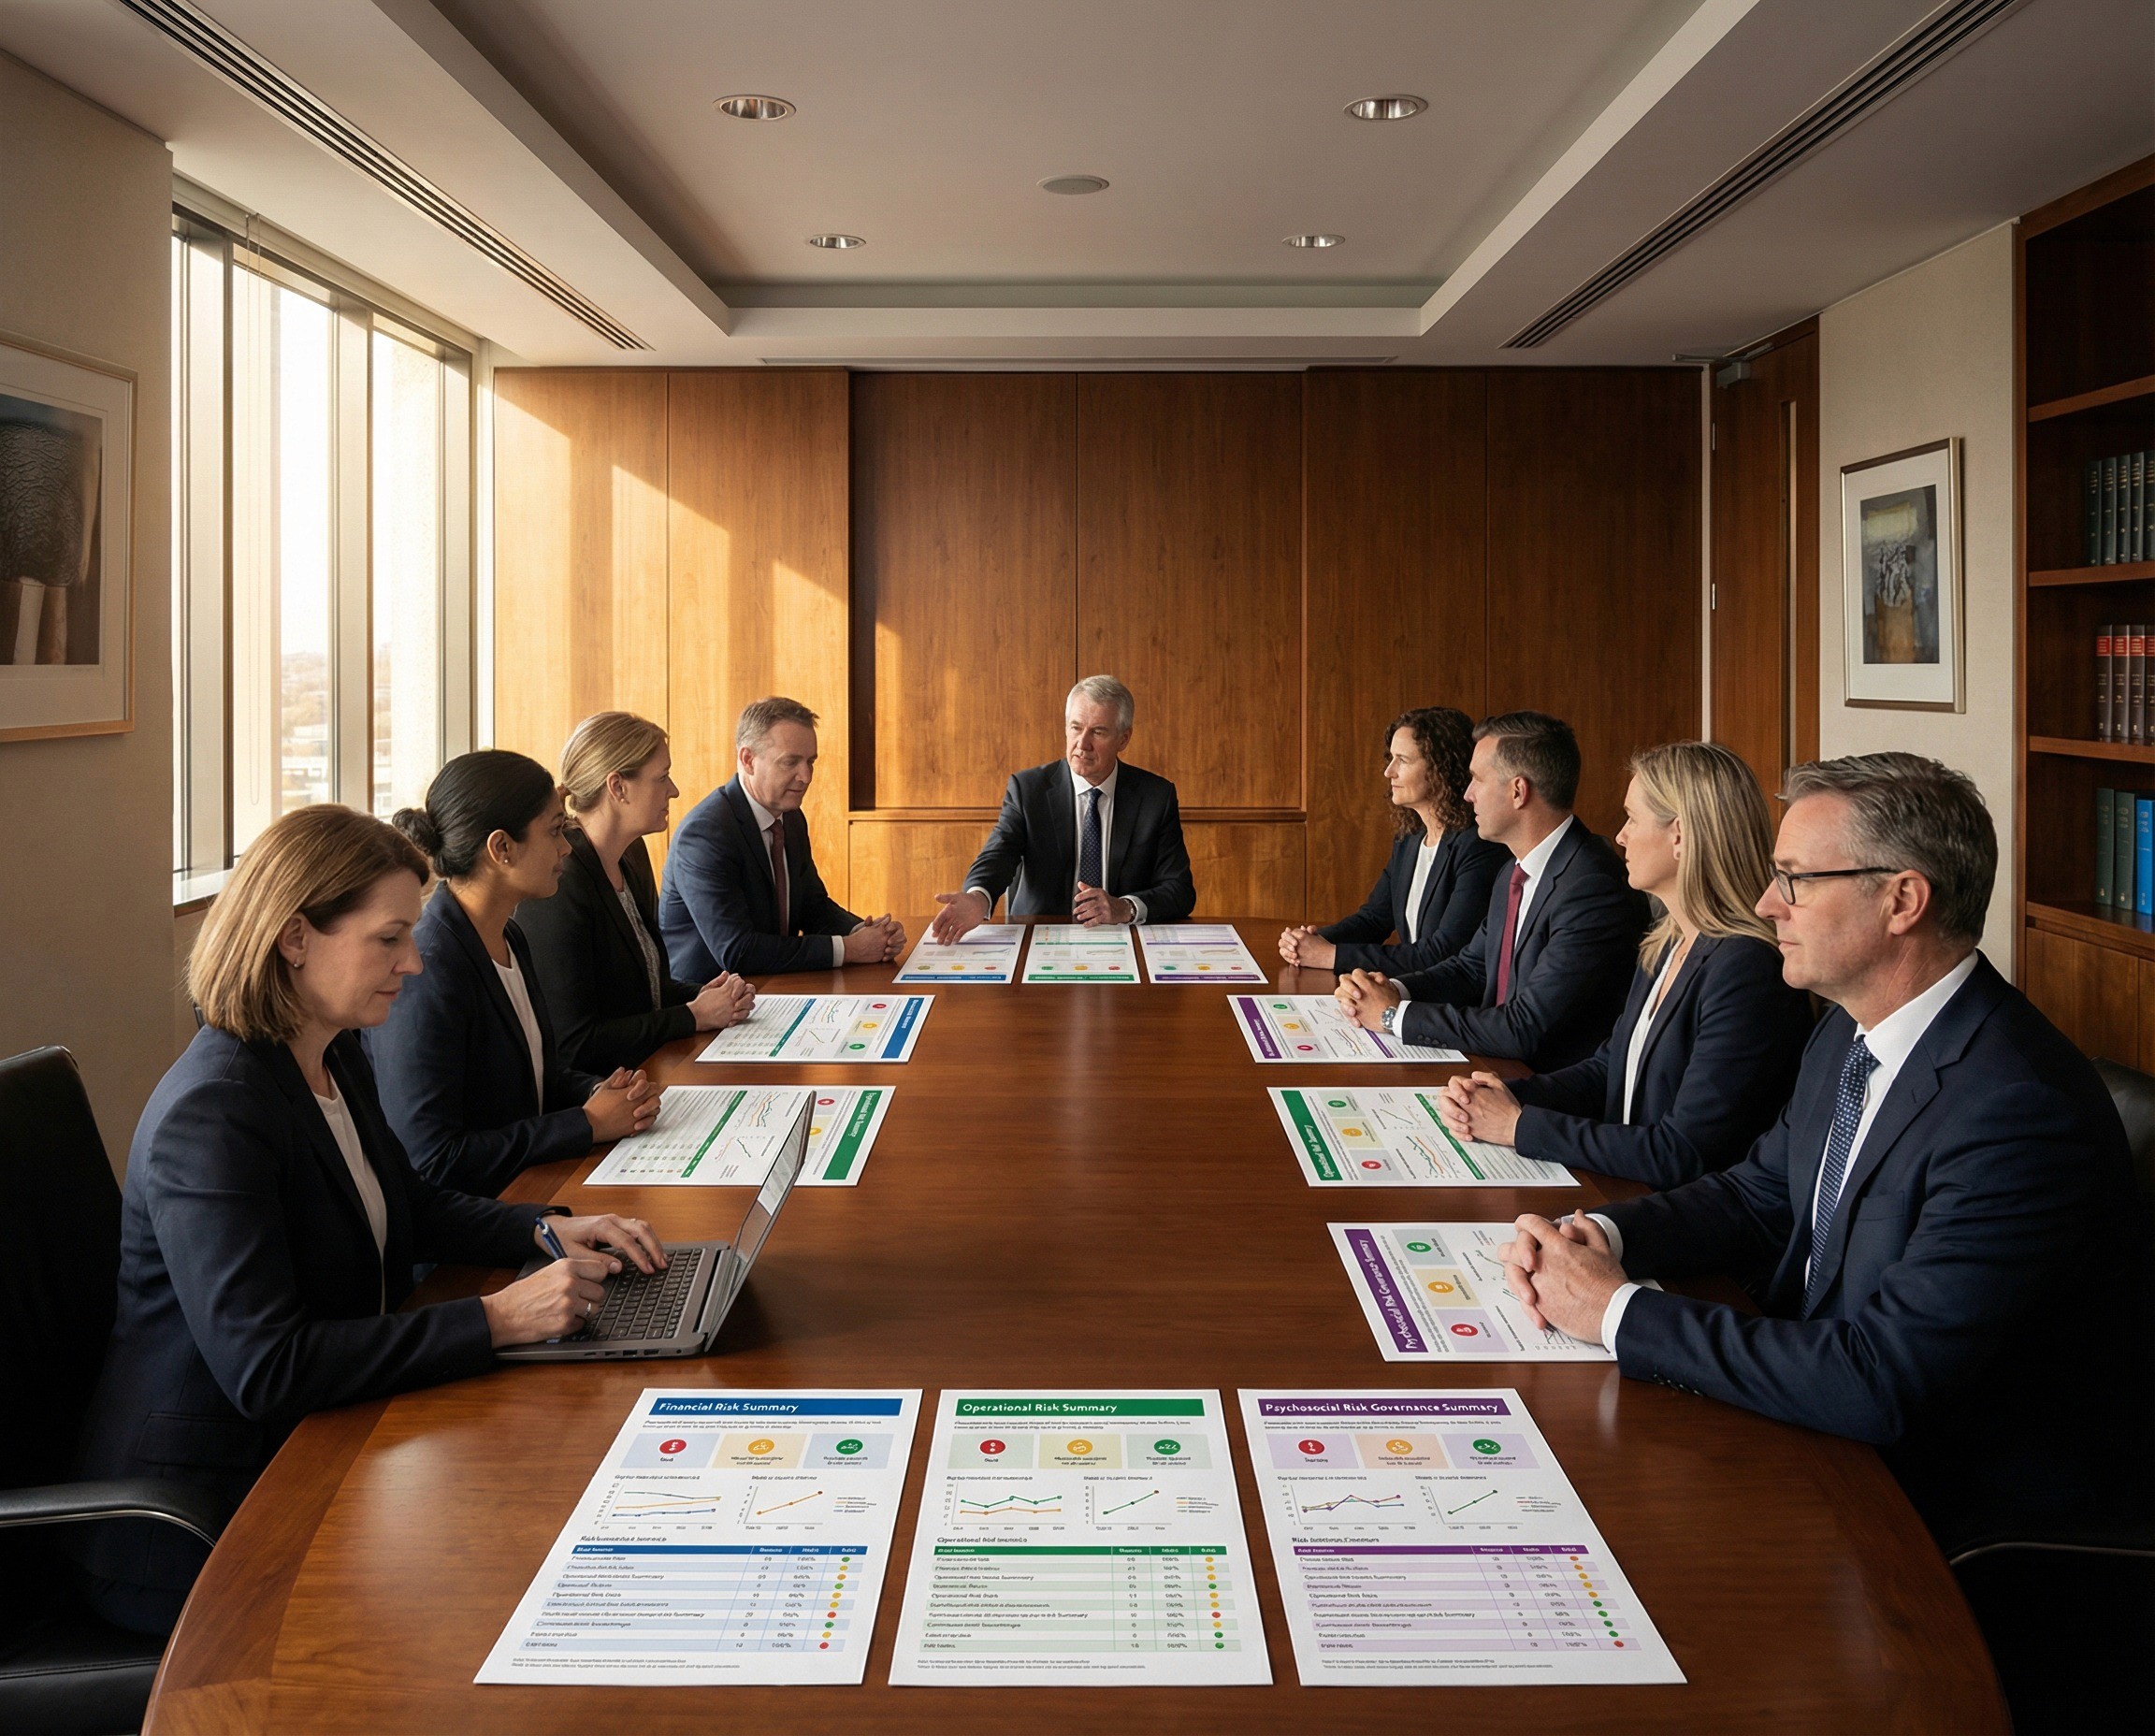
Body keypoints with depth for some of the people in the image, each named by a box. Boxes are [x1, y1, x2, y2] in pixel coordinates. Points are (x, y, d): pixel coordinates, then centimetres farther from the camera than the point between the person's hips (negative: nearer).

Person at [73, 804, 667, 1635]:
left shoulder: (337, 1061, 5)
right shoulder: (212, 1115, -24)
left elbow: (408, 1204, 21)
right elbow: (263, 1367, -30)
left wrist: (548, 1229, 2)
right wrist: (494, 1320, -30)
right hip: (197, 1527, -8)